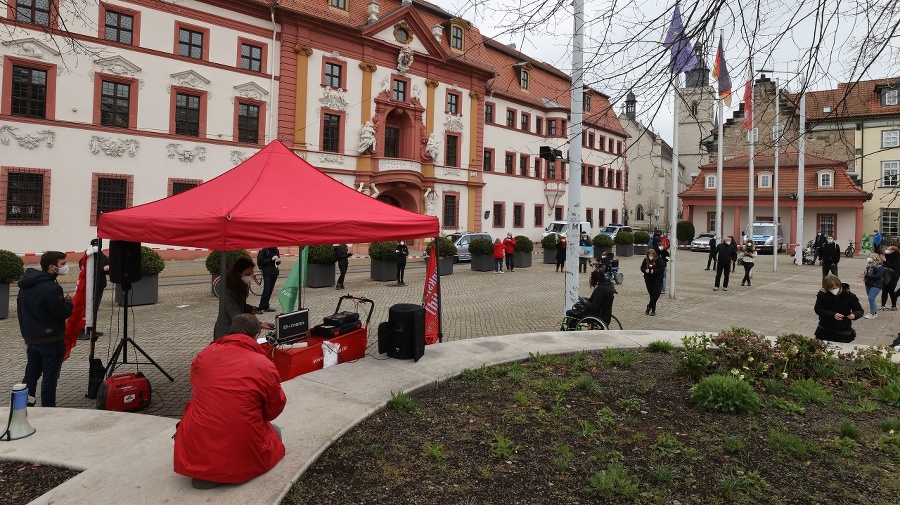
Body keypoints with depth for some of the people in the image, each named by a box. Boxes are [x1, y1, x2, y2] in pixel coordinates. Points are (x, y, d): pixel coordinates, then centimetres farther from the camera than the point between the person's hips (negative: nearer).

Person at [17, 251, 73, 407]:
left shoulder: (25, 285, 6)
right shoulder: (52, 288, -23)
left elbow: (20, 308, 15)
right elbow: (62, 314, -20)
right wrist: (68, 302, -1)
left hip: (31, 338, 8)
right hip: (51, 340, -8)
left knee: (31, 374, 18)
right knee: (50, 377, 3)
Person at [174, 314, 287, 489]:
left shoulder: (204, 355, 2)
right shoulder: (264, 365, -8)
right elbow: (275, 408, 6)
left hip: (195, 452, 5)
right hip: (242, 455, -5)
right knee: (275, 431, 26)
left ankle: (205, 471, 16)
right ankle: (233, 469, 2)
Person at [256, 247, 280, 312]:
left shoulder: (276, 250, 12)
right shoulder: (264, 251, -7)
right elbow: (260, 261, -14)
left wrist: (278, 261, -4)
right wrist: (271, 259, -21)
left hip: (274, 273, 6)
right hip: (267, 273, -6)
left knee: (270, 290, 7)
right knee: (267, 289, -10)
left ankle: (265, 306, 15)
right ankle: (262, 307, -5)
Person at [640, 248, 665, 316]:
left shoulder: (659, 260, -10)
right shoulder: (645, 260, 0)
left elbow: (662, 269, -14)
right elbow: (642, 267, 7)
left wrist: (654, 271, -25)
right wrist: (645, 270, -15)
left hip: (657, 281, -3)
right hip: (649, 280, 3)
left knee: (656, 295, -10)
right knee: (652, 295, 8)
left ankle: (649, 307, 6)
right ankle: (653, 310, 18)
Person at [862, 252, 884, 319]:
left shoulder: (879, 267, -13)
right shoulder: (869, 266, 7)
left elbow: (878, 276, -23)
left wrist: (867, 276, -26)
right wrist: (864, 275, -3)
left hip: (876, 285, -8)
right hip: (868, 285, 8)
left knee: (871, 298, -12)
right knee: (871, 299, 14)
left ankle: (872, 314, -2)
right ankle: (875, 312, 28)